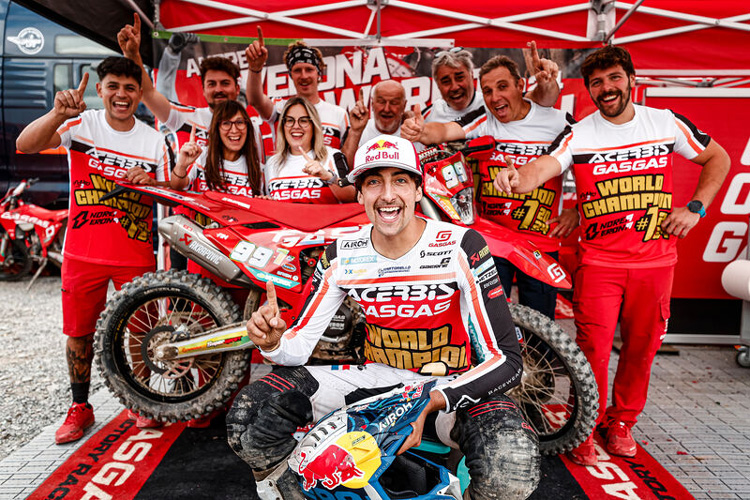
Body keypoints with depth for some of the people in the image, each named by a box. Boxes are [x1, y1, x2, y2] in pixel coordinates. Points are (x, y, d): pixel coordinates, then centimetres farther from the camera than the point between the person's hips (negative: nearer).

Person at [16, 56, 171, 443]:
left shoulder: (154, 140, 5)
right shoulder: (81, 124, -2)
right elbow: (25, 145, -17)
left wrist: (151, 183, -15)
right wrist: (58, 113, -34)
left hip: (136, 255, 1)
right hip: (83, 252, 0)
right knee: (79, 332, 10)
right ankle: (80, 408, 29)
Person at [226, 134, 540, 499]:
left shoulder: (460, 247, -17)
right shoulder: (341, 256, -6)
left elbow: (506, 360, -19)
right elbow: (300, 344, -1)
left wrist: (427, 404, -32)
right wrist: (272, 342, -26)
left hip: (451, 384, -2)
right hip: (376, 377, 3)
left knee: (511, 468, -35)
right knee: (248, 415, -12)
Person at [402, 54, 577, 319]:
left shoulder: (558, 121, -1)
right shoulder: (483, 120, -3)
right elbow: (445, 130, -21)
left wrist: (575, 210, -2)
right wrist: (421, 131, -42)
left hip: (542, 243, 1)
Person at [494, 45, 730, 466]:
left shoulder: (666, 123, 4)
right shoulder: (579, 135, -4)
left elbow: (718, 157, 16)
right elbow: (543, 166, -23)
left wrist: (695, 208, 3)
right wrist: (519, 177, -47)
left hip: (656, 261, 3)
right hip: (599, 261, -2)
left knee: (642, 346, 12)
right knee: (593, 348, -5)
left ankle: (622, 421, 34)